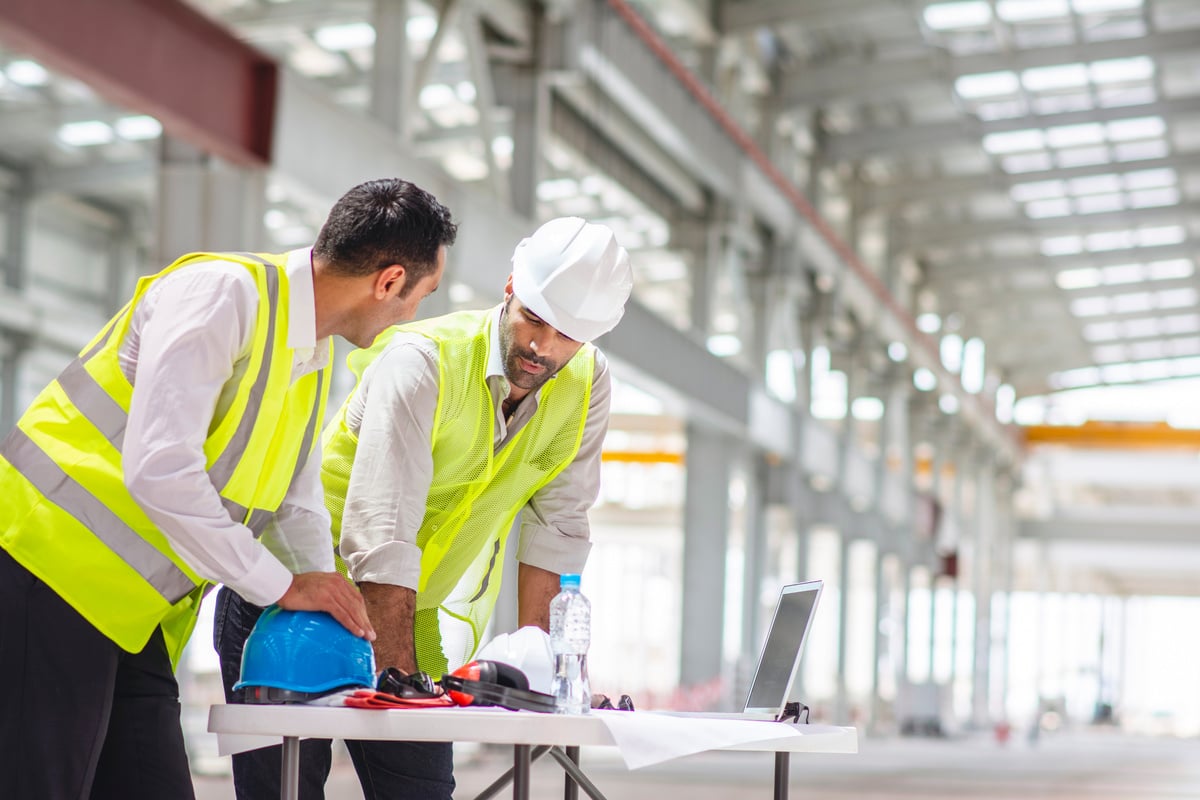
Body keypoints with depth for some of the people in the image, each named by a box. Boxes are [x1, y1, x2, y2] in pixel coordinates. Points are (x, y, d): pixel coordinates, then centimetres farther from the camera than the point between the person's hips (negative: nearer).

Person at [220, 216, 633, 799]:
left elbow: (555, 523, -3)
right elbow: (381, 537, -29)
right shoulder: (424, 360, -24)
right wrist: (398, 680, -34)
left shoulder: (586, 383, -7)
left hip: (416, 617, 5)